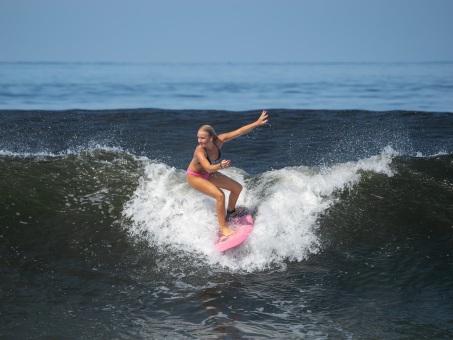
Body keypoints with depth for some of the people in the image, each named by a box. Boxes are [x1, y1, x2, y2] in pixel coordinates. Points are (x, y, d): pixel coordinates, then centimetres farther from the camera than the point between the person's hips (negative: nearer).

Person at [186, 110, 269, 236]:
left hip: (208, 174, 7)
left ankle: (230, 212, 35)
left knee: (237, 188, 10)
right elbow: (208, 168, -53)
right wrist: (220, 166, -72)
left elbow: (239, 131, -21)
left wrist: (257, 123, -22)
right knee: (220, 195, -26)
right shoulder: (199, 151, -38)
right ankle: (223, 228, -17)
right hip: (195, 177, -7)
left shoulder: (219, 140, -23)